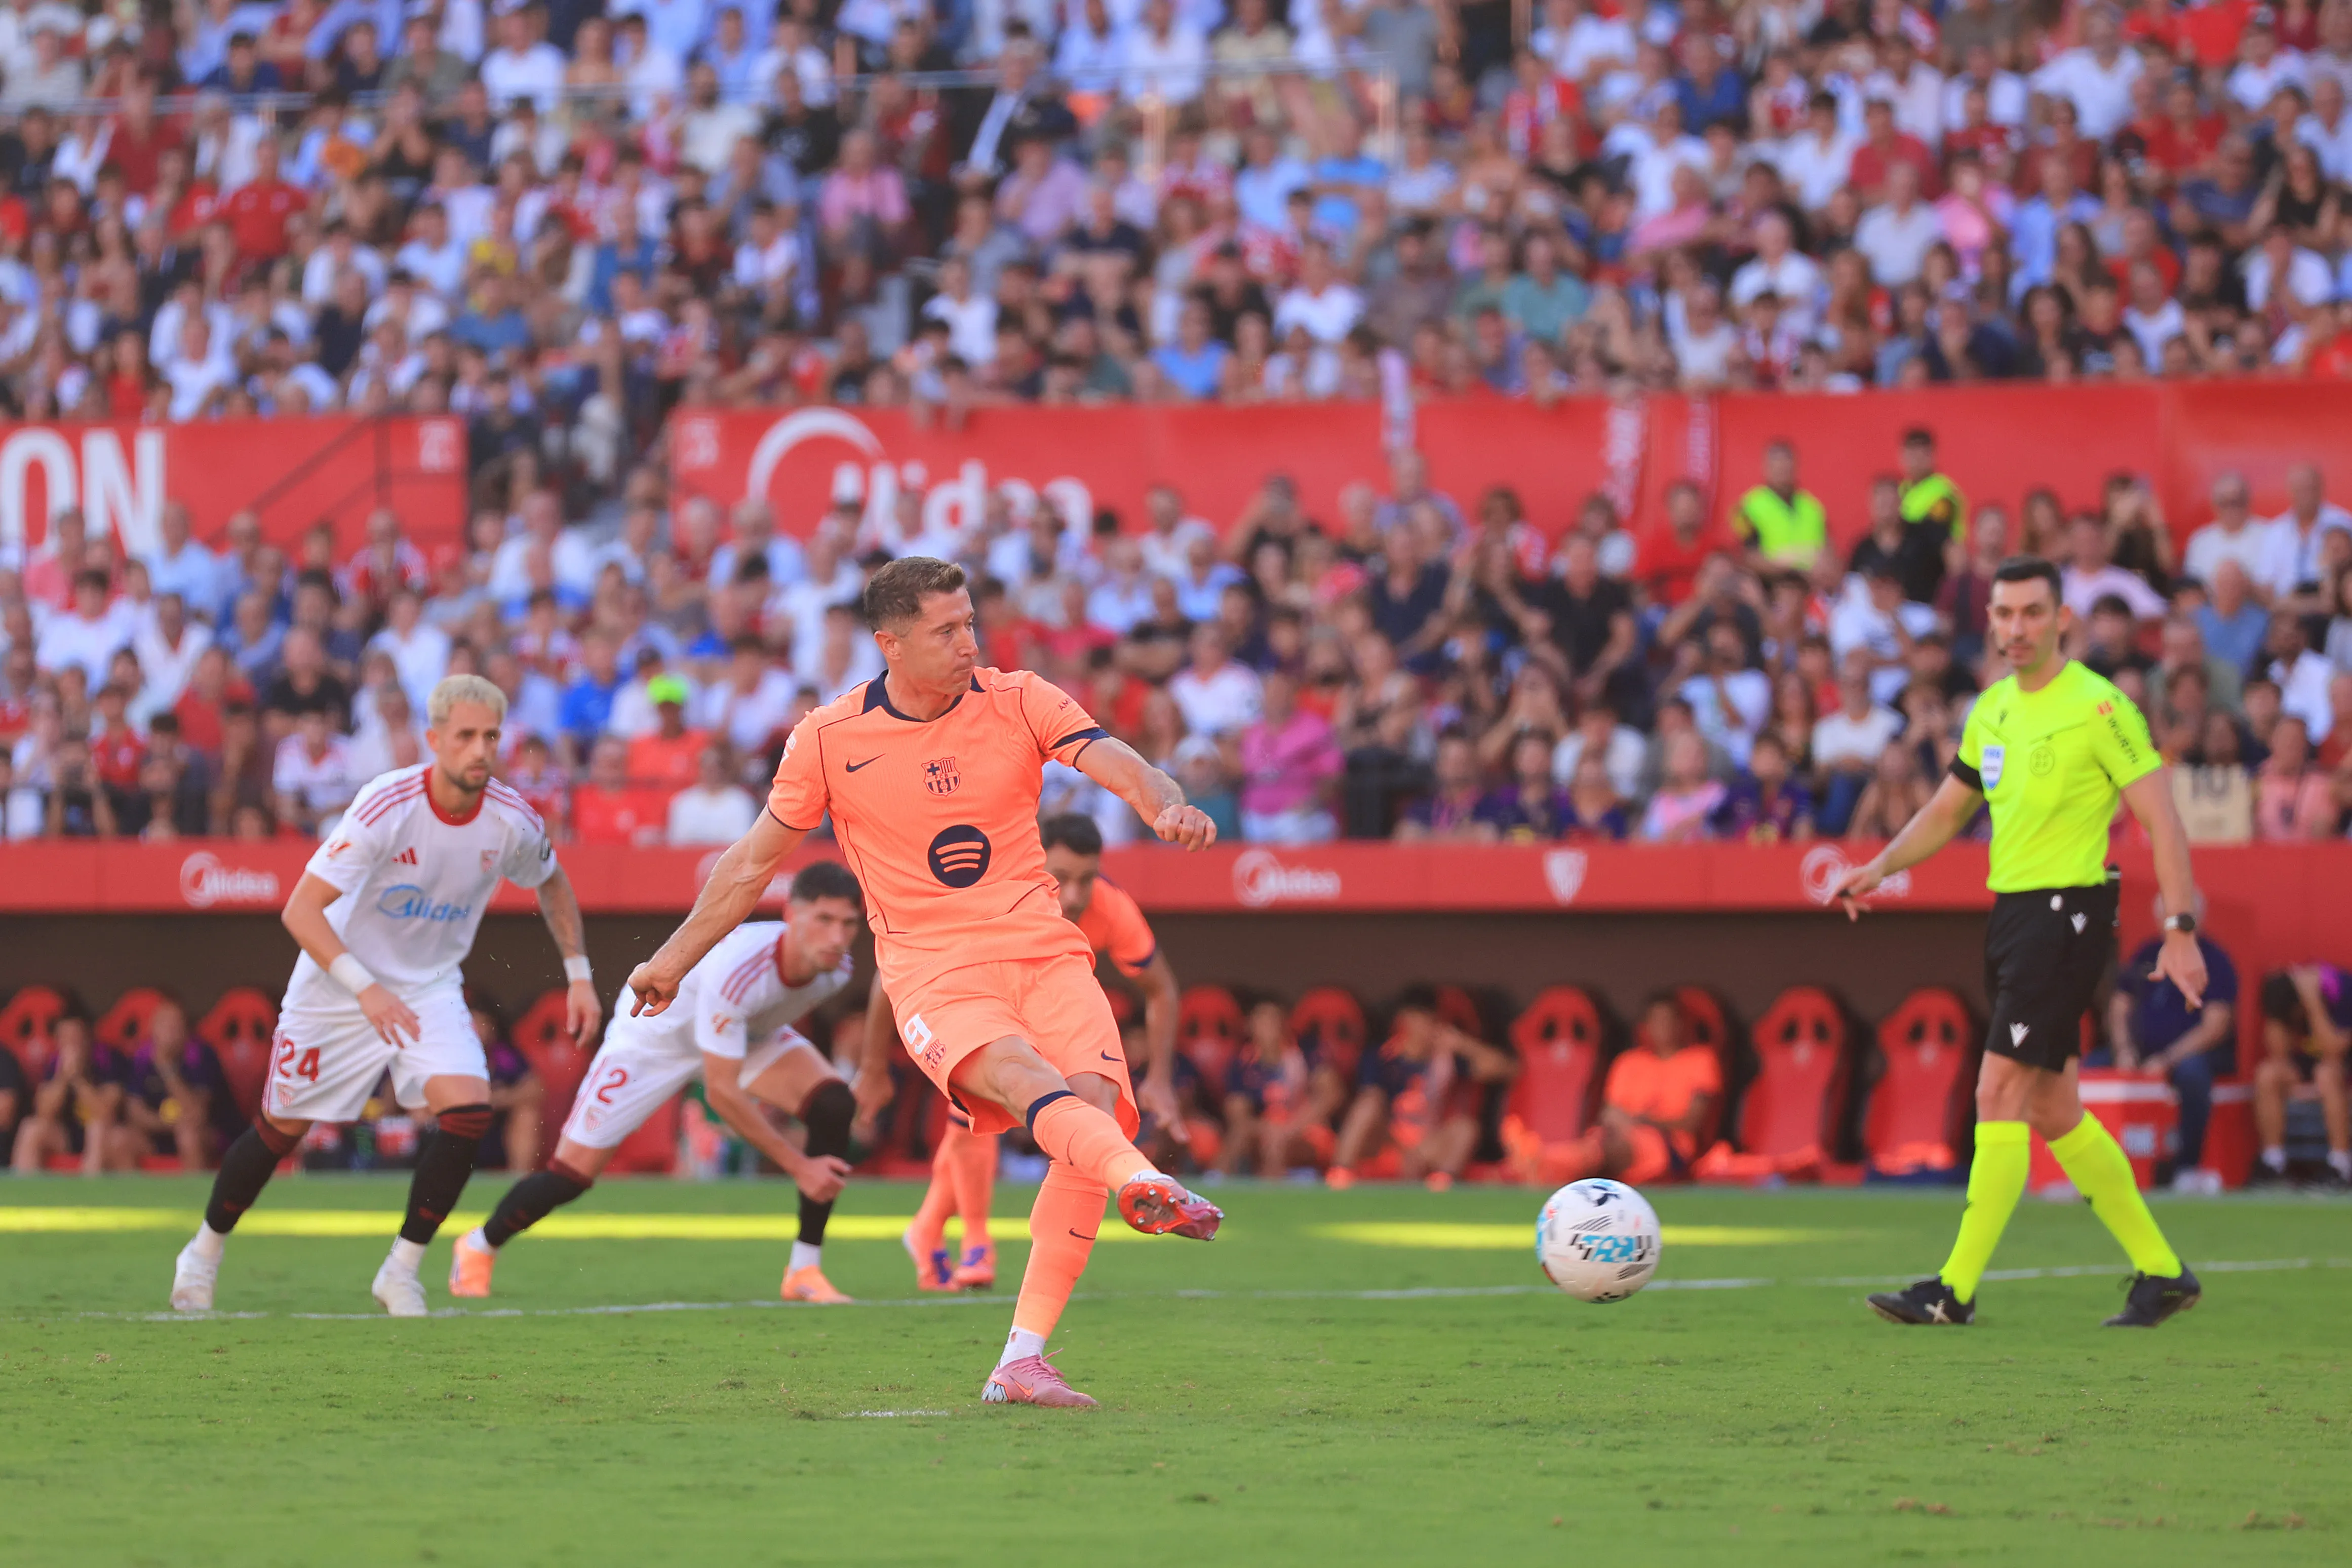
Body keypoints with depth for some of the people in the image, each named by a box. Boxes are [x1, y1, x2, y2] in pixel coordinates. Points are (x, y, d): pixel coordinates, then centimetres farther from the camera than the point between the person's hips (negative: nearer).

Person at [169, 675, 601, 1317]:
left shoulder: (513, 821, -14)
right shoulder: (387, 806, -28)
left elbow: (553, 885, 12)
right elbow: (300, 910, -28)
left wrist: (578, 972, 5)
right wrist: (365, 989, -38)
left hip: (431, 985, 3)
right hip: (339, 983, -3)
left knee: (468, 1109, -21)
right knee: (284, 1126, 7)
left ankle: (402, 1270, -7)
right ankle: (204, 1252, 32)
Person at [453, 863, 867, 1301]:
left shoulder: (838, 967, -24)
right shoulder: (734, 968, -45)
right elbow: (721, 1093, -39)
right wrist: (798, 1166, -37)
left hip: (747, 1032, 5)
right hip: (654, 1032, -5)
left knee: (835, 1107, -19)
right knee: (573, 1174, -5)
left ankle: (805, 1272, -10)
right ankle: (480, 1246, 26)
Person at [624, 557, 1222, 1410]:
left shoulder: (1017, 701, 3)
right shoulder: (829, 739, 1)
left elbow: (1112, 761, -11)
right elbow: (755, 860, 14)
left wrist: (1164, 801, -34)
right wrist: (674, 959, 19)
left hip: (1044, 953, 2)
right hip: (934, 973, -2)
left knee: (1097, 1101, -22)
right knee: (1023, 1077, -33)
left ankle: (1021, 1362, -19)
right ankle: (1147, 1186, -63)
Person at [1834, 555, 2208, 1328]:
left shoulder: (2097, 706, -11)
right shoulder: (1992, 709, 13)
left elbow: (2162, 820, -11)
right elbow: (1947, 810, 24)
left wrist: (2180, 929, -17)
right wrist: (1881, 867, 9)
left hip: (2068, 910, -9)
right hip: (2011, 911, 9)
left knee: (2000, 1092, -13)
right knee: (2051, 1110, 11)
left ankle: (1956, 1290, -12)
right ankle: (2161, 1272, 20)